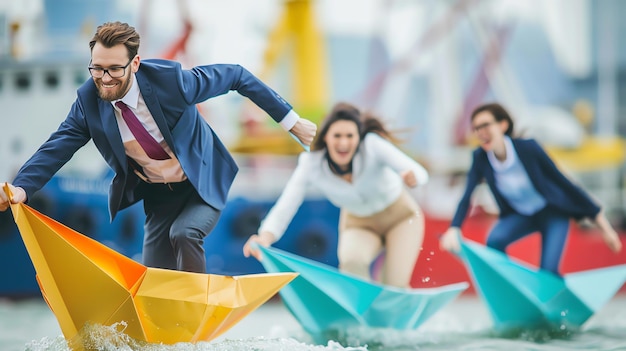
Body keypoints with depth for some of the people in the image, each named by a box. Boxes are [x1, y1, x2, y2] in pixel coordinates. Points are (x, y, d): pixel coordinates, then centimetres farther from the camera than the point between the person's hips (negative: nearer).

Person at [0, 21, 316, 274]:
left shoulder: (170, 79, -26)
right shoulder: (89, 101, -16)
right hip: (160, 196, 4)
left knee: (183, 232, -30)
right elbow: (58, 146, -15)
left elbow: (236, 77, -17)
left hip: (204, 185, -4)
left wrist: (290, 121, -15)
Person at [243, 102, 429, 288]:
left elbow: (420, 174, -37)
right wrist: (264, 239, -54)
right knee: (351, 261, -33)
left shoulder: (372, 145, -31)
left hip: (400, 217, 0)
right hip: (360, 226, 1)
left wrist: (412, 177, -62)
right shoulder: (311, 165, -27)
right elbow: (283, 209, -33)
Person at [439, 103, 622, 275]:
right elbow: (466, 198, -17)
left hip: (552, 212, -3)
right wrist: (454, 230, -37)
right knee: (494, 242, -27)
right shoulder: (480, 158, -17)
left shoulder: (528, 148, -26)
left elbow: (563, 182, -18)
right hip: (519, 216, 3)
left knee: (547, 271, -21)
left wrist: (602, 223, -15)